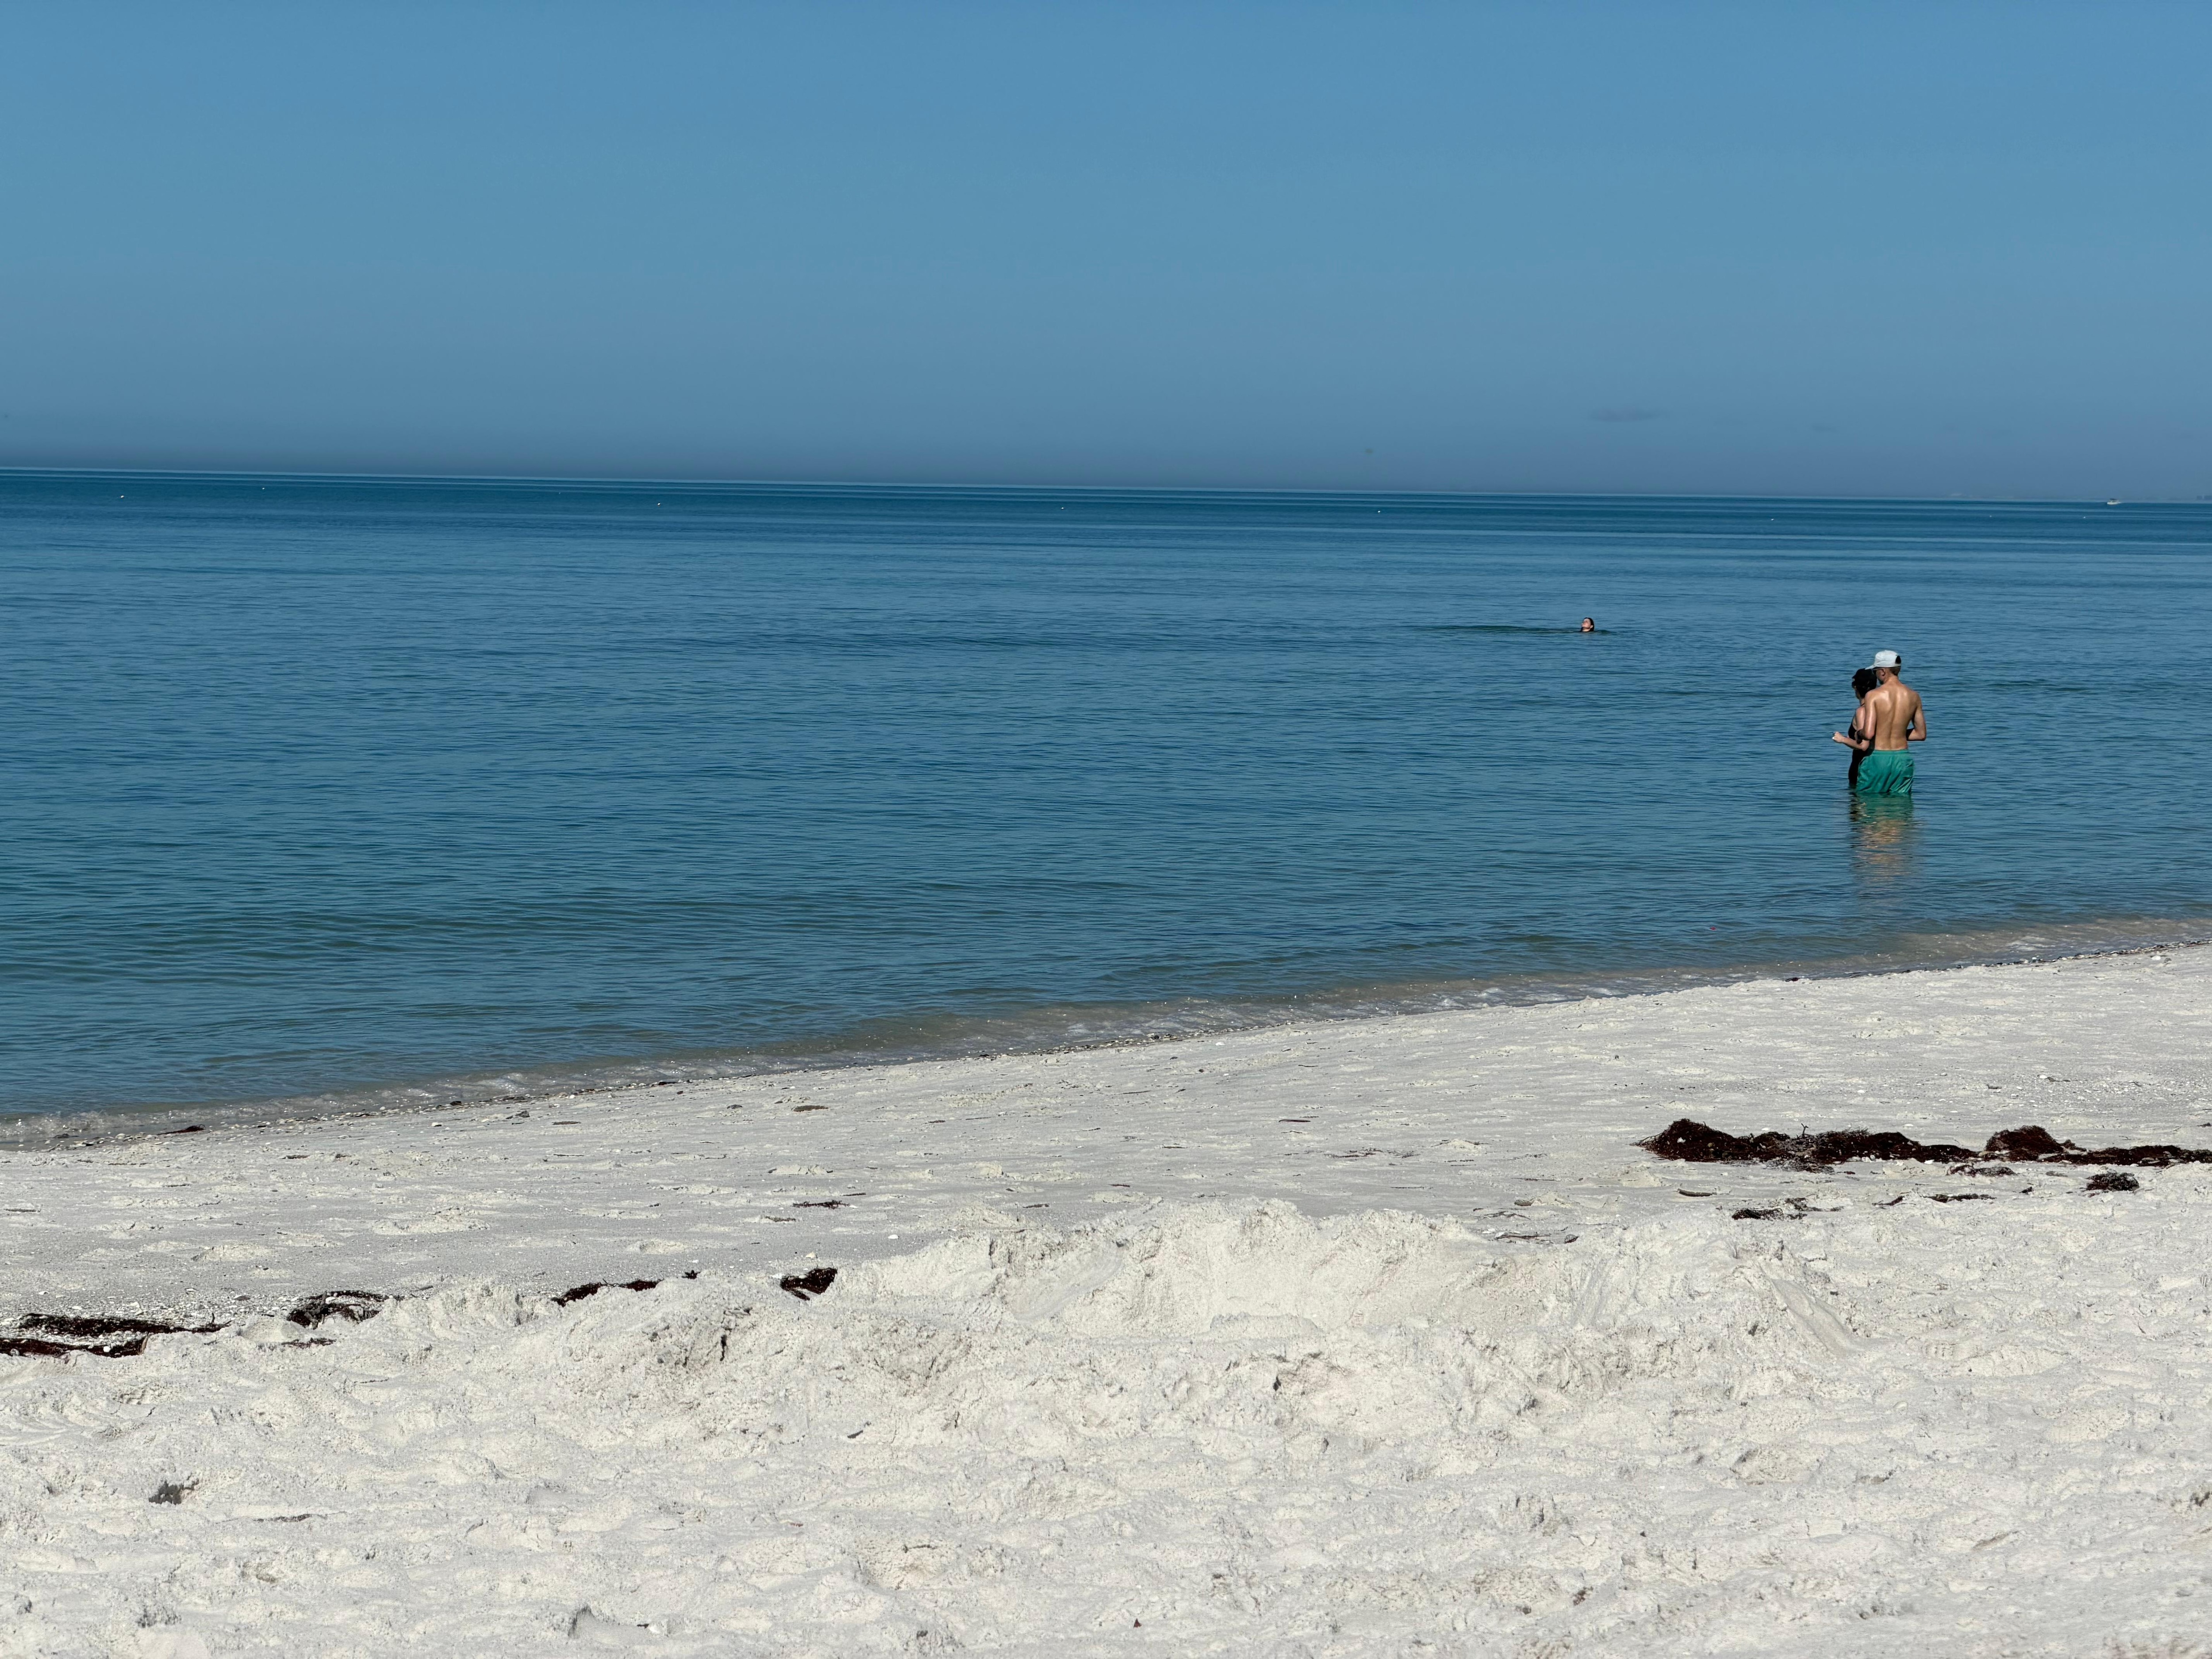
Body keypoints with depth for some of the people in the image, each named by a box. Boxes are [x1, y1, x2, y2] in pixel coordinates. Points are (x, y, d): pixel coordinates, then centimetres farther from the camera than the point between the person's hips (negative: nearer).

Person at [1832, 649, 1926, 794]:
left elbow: (1868, 734, -20)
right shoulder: (1914, 697, 3)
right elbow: (1921, 734, 11)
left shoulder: (1873, 696, -11)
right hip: (1903, 759, 4)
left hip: (1877, 758, -4)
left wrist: (1858, 734, 2)